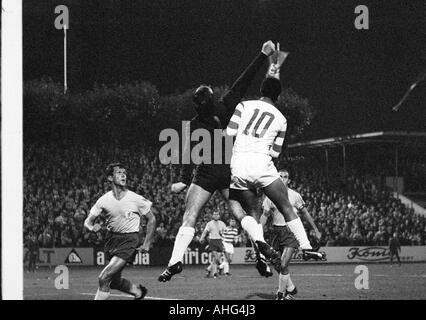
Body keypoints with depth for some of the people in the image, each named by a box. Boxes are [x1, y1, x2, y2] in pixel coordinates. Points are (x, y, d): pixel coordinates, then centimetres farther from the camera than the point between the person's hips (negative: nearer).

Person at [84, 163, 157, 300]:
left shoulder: (136, 199, -9)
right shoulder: (104, 200, -3)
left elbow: (151, 219, 3)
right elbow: (88, 221, 4)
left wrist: (147, 244, -3)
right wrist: (92, 227, -21)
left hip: (129, 239, -5)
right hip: (111, 238, 5)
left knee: (104, 278, -17)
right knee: (114, 282, 13)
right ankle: (138, 291, 41)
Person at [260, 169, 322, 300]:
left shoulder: (295, 196, -1)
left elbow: (305, 213, 10)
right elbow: (265, 216, 9)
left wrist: (316, 230, 14)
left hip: (291, 231, -3)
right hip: (276, 231, 3)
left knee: (283, 264, -16)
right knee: (279, 265, 8)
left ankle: (281, 294, -8)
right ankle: (291, 289, 29)